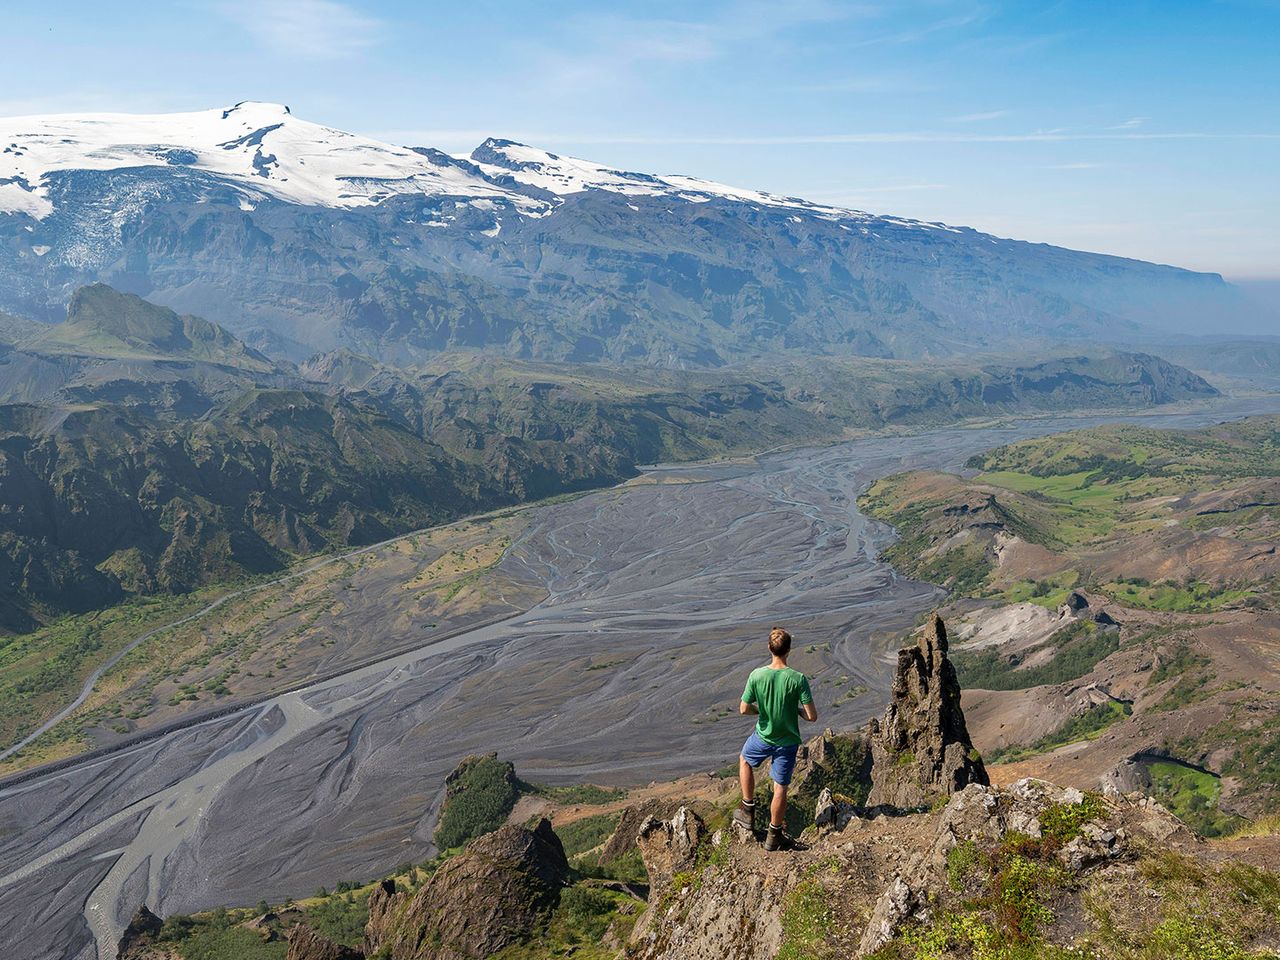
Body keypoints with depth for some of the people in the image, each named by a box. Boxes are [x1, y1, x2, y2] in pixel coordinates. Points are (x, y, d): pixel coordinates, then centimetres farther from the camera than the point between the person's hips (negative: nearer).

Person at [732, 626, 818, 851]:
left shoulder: (757, 675, -19)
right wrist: (797, 710, 2)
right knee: (780, 788, 14)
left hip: (763, 736, 1)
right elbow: (812, 716, -20)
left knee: (745, 760, 31)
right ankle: (774, 836, 28)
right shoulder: (798, 679, -22)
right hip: (787, 741, -1)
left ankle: (748, 811, 34)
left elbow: (744, 709, -12)